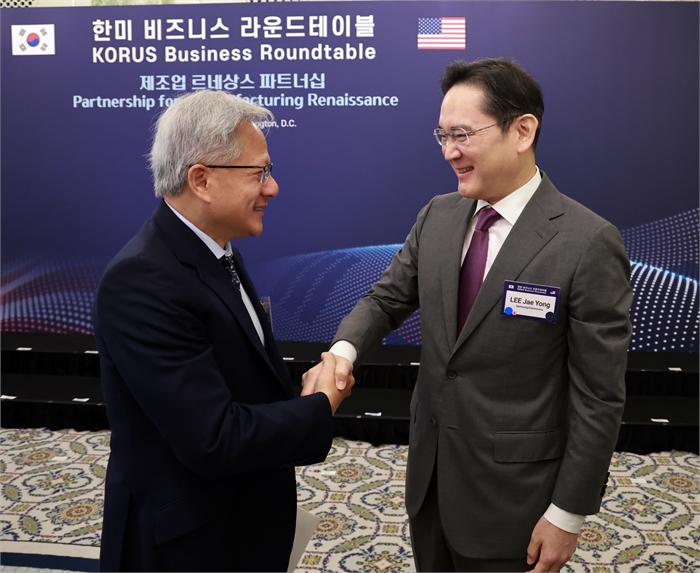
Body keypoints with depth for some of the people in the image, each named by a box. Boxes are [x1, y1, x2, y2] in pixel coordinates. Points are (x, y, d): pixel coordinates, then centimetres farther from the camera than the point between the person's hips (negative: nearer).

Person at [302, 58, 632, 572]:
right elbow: (388, 298, 4)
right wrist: (344, 351, -18)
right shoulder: (437, 216, -1)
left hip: (510, 491, -5)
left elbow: (599, 397, -15)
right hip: (429, 471, 6)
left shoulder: (588, 243, -19)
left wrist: (568, 514, -11)